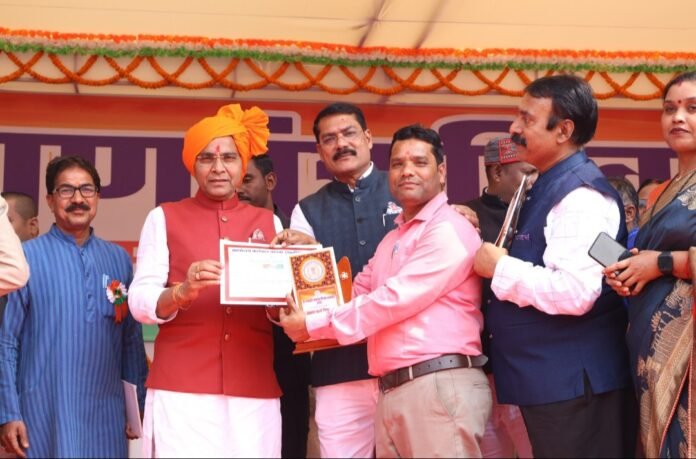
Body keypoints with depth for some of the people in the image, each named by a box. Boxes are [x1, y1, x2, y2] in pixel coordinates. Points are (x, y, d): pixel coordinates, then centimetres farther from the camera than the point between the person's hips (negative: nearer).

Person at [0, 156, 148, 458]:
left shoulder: (119, 259, 7)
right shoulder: (26, 257, -4)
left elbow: (132, 339, 10)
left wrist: (140, 406, 9)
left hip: (106, 414, 3)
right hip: (44, 412, -3)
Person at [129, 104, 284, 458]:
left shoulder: (268, 222, 13)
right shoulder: (164, 218, 6)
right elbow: (139, 301, -4)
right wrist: (183, 292, -23)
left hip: (254, 391, 2)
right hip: (181, 389, -2)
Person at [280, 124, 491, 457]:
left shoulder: (449, 230, -8)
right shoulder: (392, 240, 24)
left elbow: (395, 300, -14)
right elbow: (357, 293, 23)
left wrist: (314, 326, -8)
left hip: (440, 386, -8)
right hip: (390, 391, 8)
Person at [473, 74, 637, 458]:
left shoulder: (579, 194, -17)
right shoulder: (549, 187, 14)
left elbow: (575, 292, -29)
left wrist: (500, 268, -17)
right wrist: (501, 264, 6)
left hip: (572, 383, -10)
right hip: (552, 381, 10)